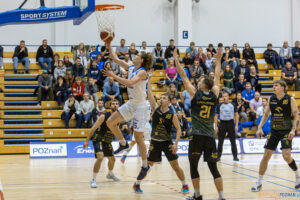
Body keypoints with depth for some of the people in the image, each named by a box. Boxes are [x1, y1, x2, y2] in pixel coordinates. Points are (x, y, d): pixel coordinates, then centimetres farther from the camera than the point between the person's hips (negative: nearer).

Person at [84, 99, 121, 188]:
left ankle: (110, 174, 52)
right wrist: (87, 140, -17)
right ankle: (93, 180, -20)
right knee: (100, 157, -28)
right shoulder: (104, 116, -20)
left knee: (112, 159, 21)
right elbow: (93, 128, -16)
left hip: (107, 141, 7)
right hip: (98, 139, -7)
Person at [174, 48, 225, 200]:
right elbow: (217, 78, 21)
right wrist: (218, 60, 31)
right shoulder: (214, 95, 6)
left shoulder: (195, 94, -1)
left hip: (196, 136, -3)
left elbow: (184, 77, 4)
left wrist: (176, 60, 12)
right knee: (213, 168, 3)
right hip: (210, 137, 3)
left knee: (193, 166, 11)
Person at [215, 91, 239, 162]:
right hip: (222, 123, 1)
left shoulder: (233, 105, 3)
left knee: (233, 141, 0)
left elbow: (236, 115, 5)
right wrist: (216, 126, -1)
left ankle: (235, 156, 5)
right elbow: (216, 116, 7)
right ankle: (218, 156, 10)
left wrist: (236, 125, -2)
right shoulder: (220, 106, 4)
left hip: (230, 123, -1)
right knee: (220, 141, 3)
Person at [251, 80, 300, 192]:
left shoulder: (290, 100, -9)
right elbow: (266, 114, 12)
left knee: (286, 156, -17)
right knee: (266, 156, 2)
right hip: (274, 131, 4)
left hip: (286, 131, -4)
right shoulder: (271, 99, 3)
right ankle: (259, 183, 10)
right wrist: (260, 127, 1)